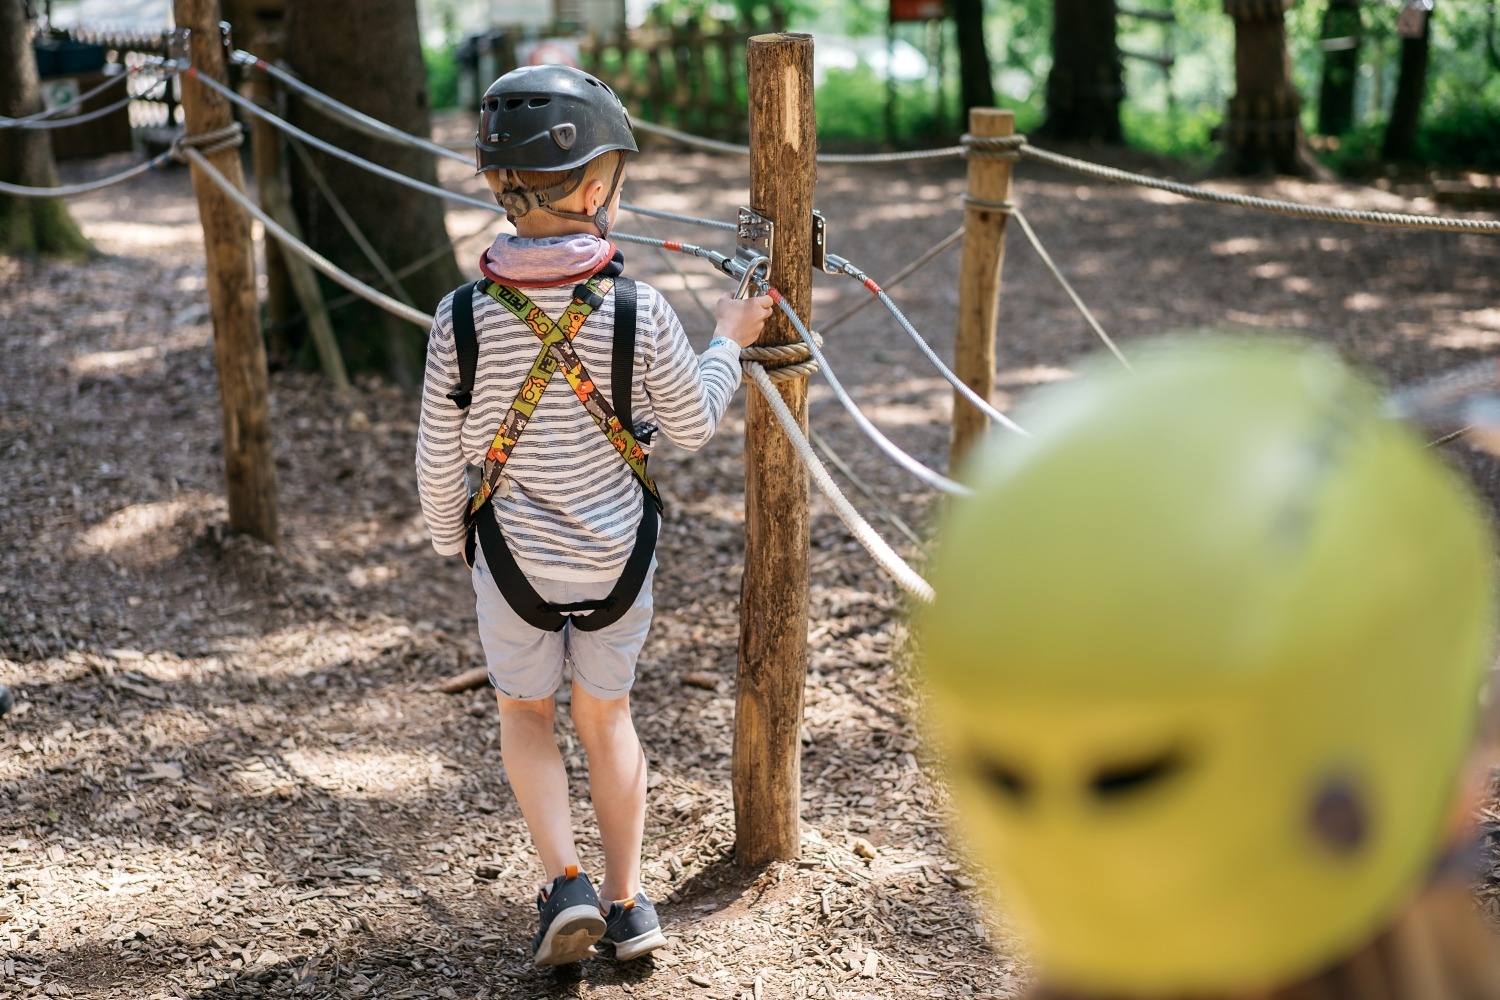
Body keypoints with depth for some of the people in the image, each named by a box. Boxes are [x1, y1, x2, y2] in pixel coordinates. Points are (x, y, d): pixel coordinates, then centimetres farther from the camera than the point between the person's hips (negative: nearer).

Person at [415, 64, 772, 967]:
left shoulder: (464, 319, -16)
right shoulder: (639, 312, -16)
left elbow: (441, 464, -8)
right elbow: (694, 424, -2)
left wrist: (453, 541, 12)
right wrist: (728, 343, 15)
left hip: (514, 559, -1)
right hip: (620, 557, 1)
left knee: (526, 713, 20)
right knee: (607, 716, 19)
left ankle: (566, 883, 7)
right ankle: (628, 903, 24)